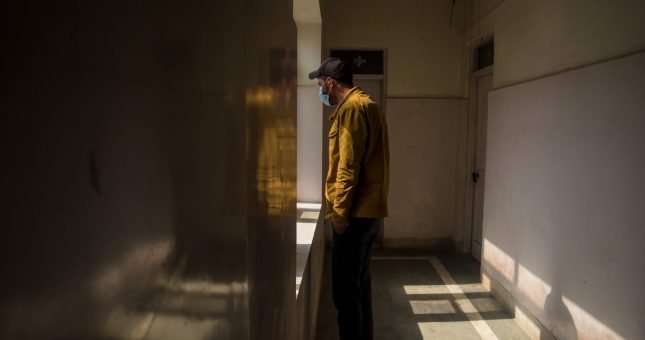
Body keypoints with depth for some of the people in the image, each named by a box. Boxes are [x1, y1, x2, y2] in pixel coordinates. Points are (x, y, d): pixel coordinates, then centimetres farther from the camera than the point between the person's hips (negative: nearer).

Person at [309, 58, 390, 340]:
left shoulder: (351, 108, -13)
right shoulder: (368, 105, 18)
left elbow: (348, 166, -19)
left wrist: (340, 212, -15)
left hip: (355, 213, -10)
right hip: (369, 210, 10)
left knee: (345, 290, -3)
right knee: (359, 282, 17)